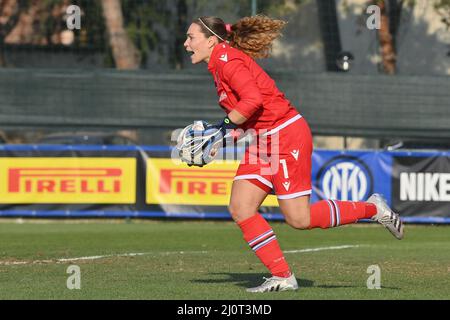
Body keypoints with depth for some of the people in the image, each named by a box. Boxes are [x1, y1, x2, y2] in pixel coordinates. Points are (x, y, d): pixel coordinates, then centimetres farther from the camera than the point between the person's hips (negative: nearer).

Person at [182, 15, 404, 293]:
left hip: (286, 136, -10)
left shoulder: (227, 59, -15)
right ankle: (283, 277, 1)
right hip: (264, 142, 10)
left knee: (299, 219, -8)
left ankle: (373, 208, 9)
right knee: (240, 208, -2)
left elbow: (253, 99, -28)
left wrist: (223, 129, -20)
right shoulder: (219, 64, 15)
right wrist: (217, 132, 11)